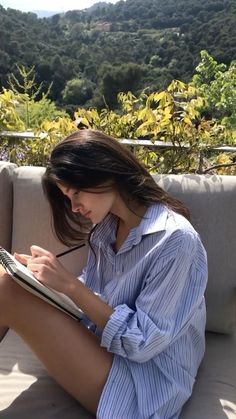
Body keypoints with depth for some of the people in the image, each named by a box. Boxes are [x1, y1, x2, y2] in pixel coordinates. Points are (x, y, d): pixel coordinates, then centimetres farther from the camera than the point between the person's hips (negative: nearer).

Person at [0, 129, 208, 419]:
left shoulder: (174, 239, -21)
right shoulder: (105, 226, 3)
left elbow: (143, 342, -20)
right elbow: (93, 296, 7)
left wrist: (69, 285, -24)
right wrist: (42, 274, -9)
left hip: (147, 382, -7)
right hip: (107, 347, 7)